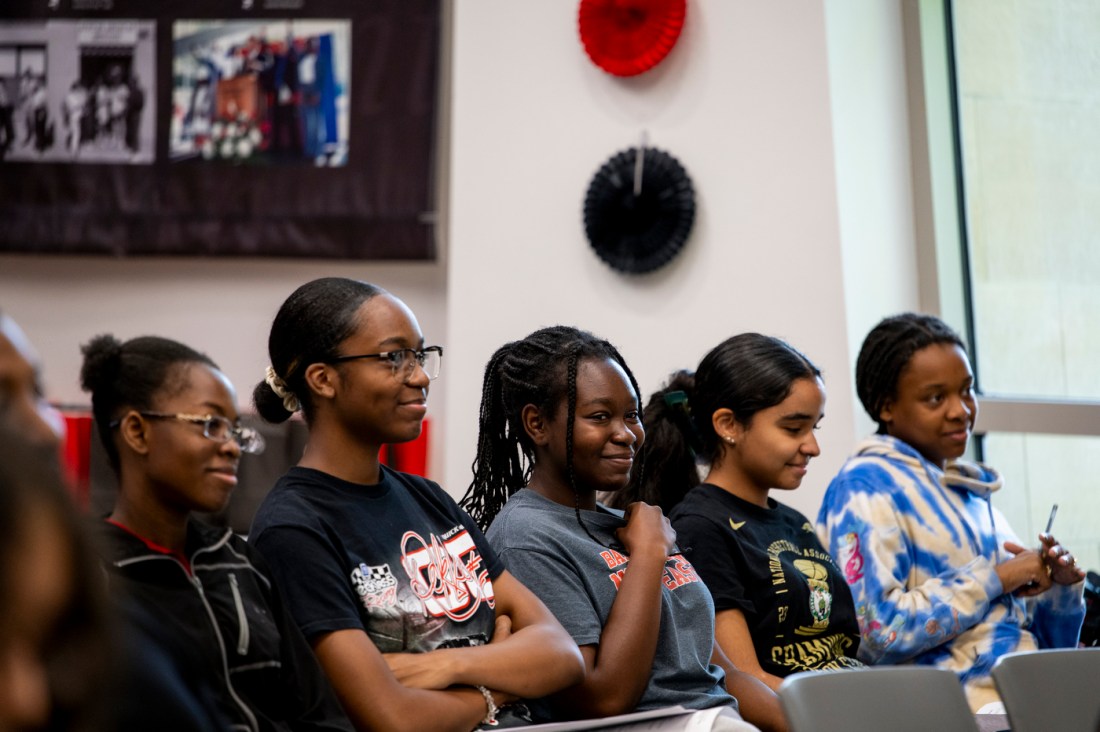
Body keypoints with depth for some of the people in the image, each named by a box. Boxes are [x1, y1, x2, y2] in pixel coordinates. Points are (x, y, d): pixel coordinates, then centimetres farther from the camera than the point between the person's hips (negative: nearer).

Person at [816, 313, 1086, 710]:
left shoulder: (974, 487, 20)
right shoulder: (863, 487, -3)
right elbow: (876, 632, -17)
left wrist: (1061, 581, 2)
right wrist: (995, 579, -9)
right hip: (968, 702, -8)